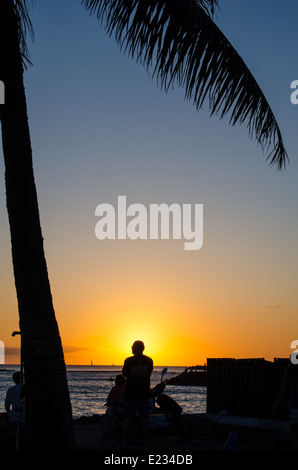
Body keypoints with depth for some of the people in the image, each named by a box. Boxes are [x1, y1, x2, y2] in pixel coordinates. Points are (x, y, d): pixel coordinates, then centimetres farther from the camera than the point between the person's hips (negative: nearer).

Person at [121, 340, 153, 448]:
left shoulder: (128, 360, -8)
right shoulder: (149, 361, 0)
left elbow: (124, 374, 3)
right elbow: (149, 374, 10)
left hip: (130, 394, -2)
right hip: (144, 394, 2)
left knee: (128, 419, 2)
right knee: (145, 418, 7)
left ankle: (124, 442, 3)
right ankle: (146, 443, 7)